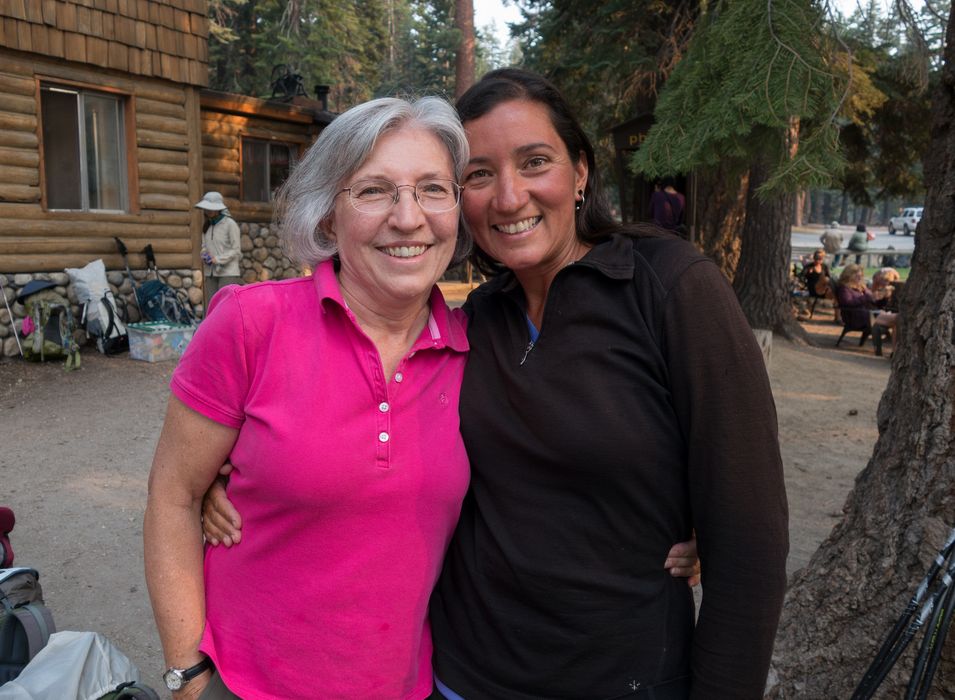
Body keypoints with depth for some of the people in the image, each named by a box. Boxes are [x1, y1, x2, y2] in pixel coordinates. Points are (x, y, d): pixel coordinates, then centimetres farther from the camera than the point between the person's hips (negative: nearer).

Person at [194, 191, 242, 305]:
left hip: (228, 272, -6)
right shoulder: (207, 225, 12)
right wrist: (204, 255, -1)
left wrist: (217, 259, -15)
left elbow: (236, 250, -8)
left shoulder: (230, 224, -7)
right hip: (210, 274, 6)